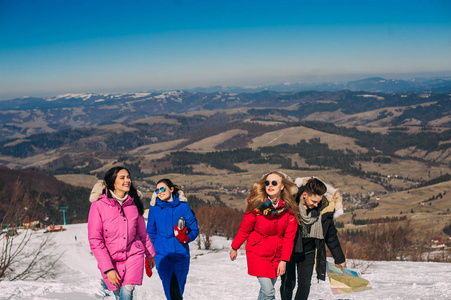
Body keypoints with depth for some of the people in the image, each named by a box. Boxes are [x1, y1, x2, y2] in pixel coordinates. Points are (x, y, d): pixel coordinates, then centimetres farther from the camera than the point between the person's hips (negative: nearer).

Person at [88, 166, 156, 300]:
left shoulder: (134, 203, 0)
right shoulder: (99, 205, -11)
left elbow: (142, 232, 13)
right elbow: (95, 240, -11)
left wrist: (150, 254, 22)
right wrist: (108, 269, -15)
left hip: (133, 255, 1)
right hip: (110, 258, -1)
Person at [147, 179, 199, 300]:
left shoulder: (183, 206, 0)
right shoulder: (154, 208, 4)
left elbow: (194, 228, 3)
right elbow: (151, 232, 11)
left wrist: (186, 237, -18)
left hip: (181, 253, 0)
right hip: (162, 254, 0)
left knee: (179, 286, 6)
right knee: (169, 286, -4)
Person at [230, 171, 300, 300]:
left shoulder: (289, 207, -9)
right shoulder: (256, 204, -15)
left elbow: (289, 236, -3)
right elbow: (245, 228, -2)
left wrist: (284, 260, -6)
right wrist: (234, 248, 8)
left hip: (276, 254, 3)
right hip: (257, 252, -3)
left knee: (267, 288, 11)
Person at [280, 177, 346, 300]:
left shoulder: (325, 208, -11)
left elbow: (331, 235, 3)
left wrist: (339, 258, 11)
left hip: (308, 253, 2)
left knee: (305, 286, 1)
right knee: (288, 284, 0)